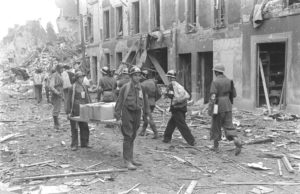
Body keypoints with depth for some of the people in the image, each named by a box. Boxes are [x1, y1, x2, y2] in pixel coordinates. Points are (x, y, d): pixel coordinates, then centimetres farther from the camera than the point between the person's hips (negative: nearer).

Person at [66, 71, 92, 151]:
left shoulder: (84, 87, 12)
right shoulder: (72, 88, -5)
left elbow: (88, 99, 18)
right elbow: (69, 100, -5)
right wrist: (69, 111, -10)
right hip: (75, 111, -5)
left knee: (85, 127, 7)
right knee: (74, 128, 2)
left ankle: (84, 143, 19)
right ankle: (74, 145, 10)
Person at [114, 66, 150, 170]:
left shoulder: (141, 88, 6)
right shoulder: (125, 87, -8)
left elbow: (145, 102, 15)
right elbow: (119, 102, -7)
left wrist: (147, 114, 12)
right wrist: (118, 117, -10)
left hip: (137, 114, 5)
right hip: (127, 114, -5)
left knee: (133, 137, 13)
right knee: (128, 137, -7)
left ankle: (131, 159, 23)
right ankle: (127, 161, -4)